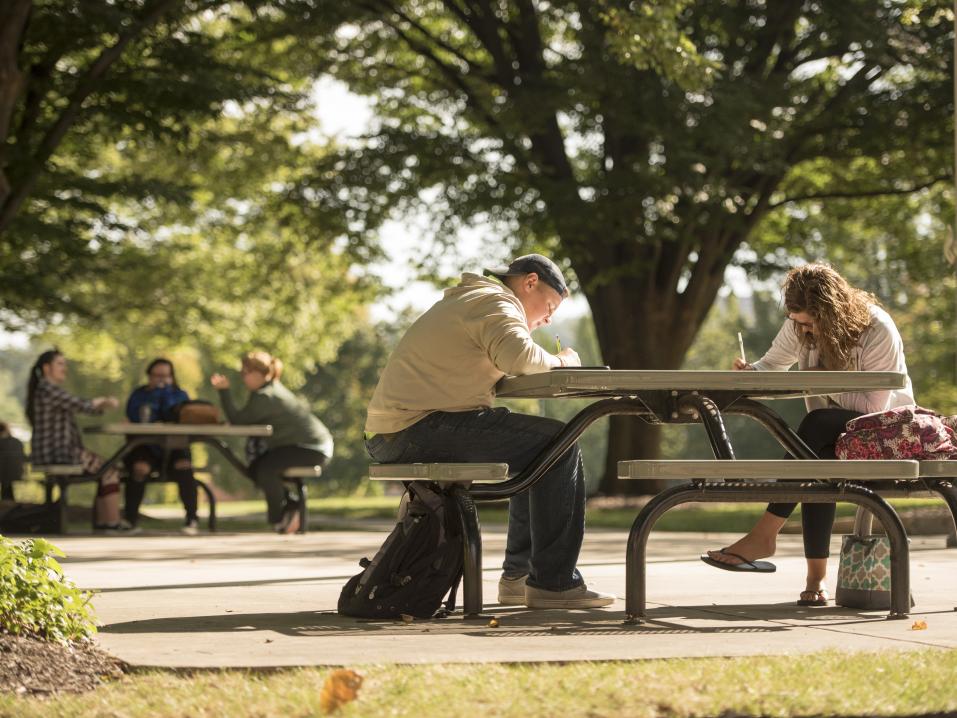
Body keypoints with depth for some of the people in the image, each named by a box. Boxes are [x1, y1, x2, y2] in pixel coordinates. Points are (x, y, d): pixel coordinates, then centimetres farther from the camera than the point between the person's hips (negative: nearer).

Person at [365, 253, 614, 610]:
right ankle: (552, 582, -9)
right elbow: (517, 355, -24)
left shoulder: (464, 300, 30)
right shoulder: (495, 302, -5)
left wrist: (550, 365, 10)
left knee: (532, 448, 24)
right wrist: (559, 362, -6)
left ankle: (518, 576, 23)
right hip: (419, 429, -11)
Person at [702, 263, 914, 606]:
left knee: (816, 424, -35)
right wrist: (751, 372, -13)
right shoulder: (799, 327, -3)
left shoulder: (878, 330, -19)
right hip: (832, 435, 5)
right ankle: (816, 576, -36)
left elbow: (873, 405, -18)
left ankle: (765, 534, -37)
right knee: (818, 460, -34)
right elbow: (772, 364, 10)